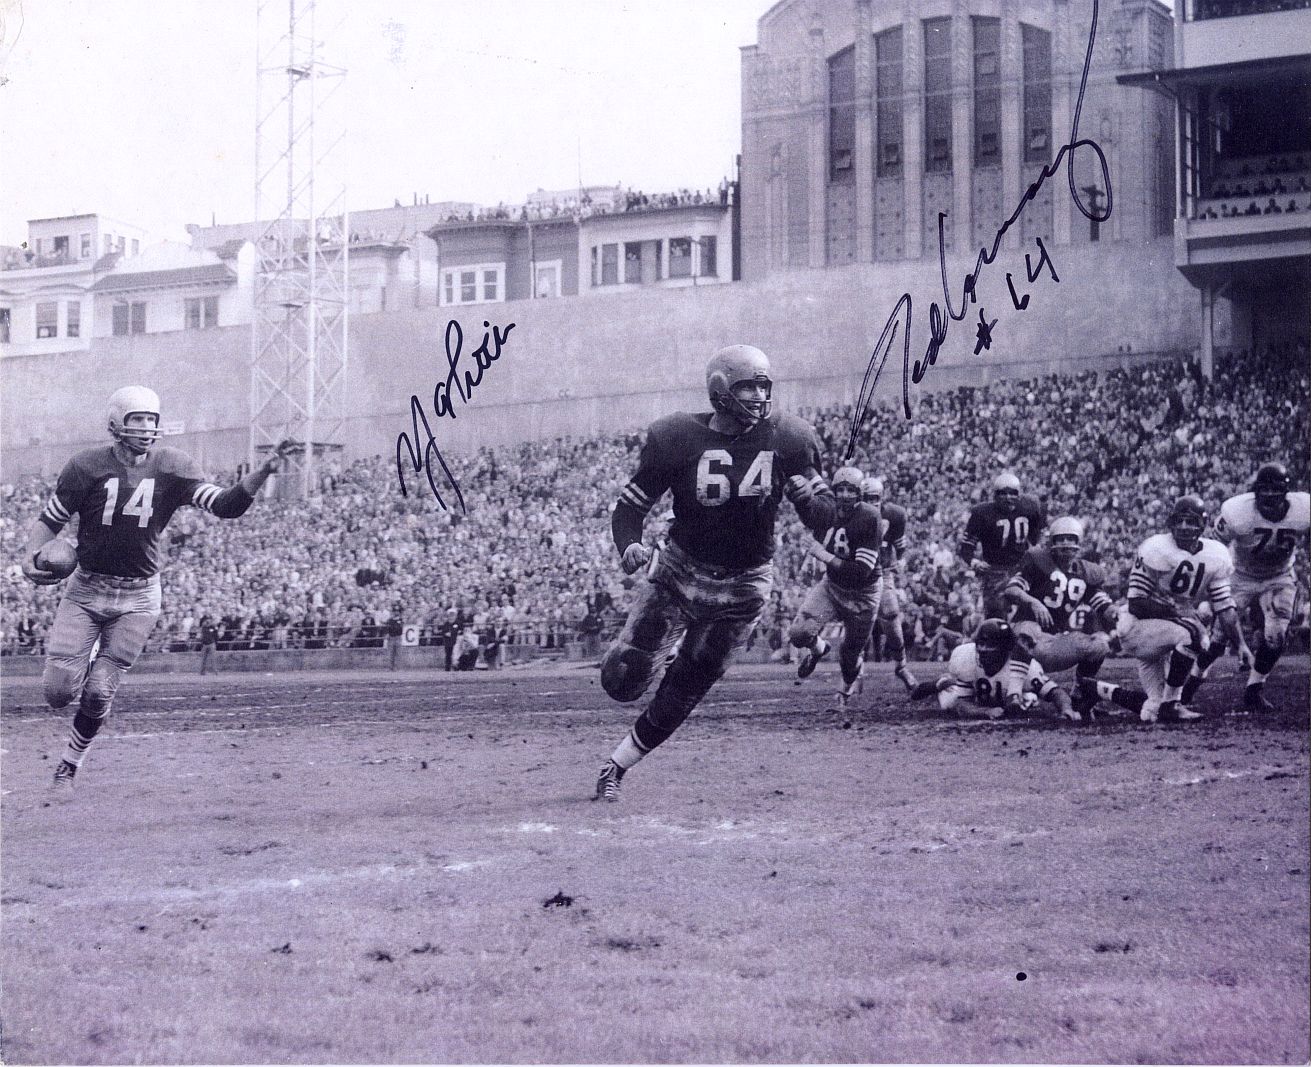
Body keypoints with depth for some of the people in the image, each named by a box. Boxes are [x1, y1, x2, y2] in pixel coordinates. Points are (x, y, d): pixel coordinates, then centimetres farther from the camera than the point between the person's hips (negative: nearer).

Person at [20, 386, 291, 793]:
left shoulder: (172, 467, -4)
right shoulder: (88, 466, -6)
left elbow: (225, 506, -11)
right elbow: (50, 519, 4)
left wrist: (263, 471, -26)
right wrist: (30, 558, -14)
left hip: (138, 598, 0)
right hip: (85, 591, 0)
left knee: (99, 694, -6)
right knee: (60, 691, -8)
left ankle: (69, 766, 19)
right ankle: (78, 666, 29)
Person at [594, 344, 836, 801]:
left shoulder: (786, 440, -8)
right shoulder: (676, 438, -12)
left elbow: (825, 516, -2)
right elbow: (629, 506, -5)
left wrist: (807, 498, -26)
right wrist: (630, 546, -26)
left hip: (742, 586, 1)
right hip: (679, 570, -1)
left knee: (682, 694, 3)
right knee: (622, 679, -7)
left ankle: (616, 767, 21)